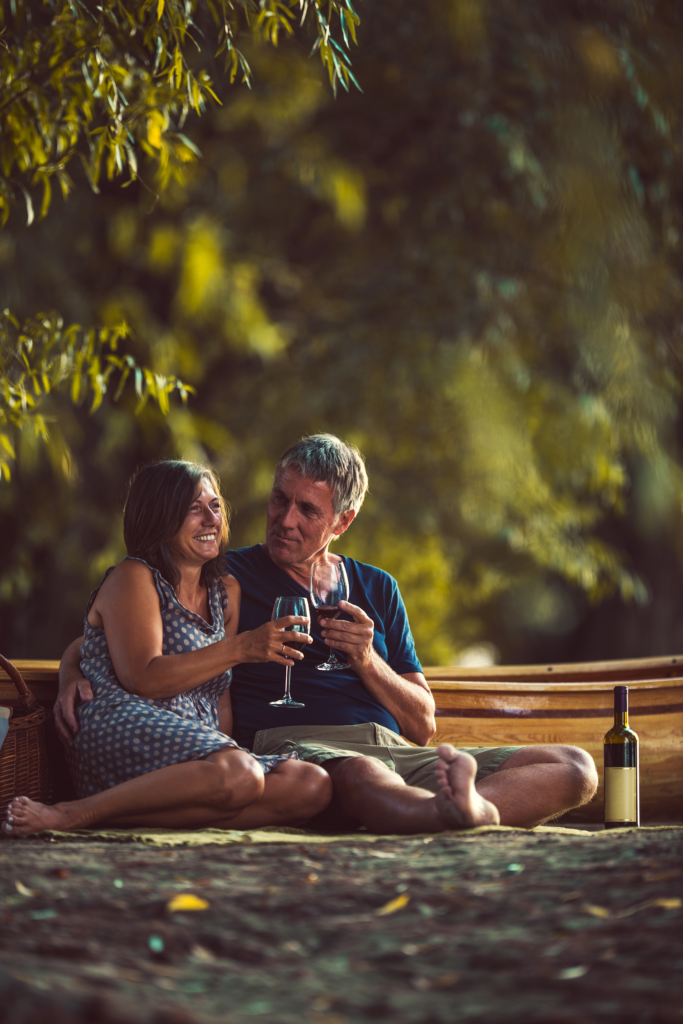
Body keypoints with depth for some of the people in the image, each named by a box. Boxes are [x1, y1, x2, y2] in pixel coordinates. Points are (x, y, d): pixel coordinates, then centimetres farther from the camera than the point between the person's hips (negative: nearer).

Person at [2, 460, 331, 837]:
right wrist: (240, 648, -14)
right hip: (121, 730, -8)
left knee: (313, 785, -20)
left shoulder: (226, 593, 25)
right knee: (240, 776, -38)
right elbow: (142, 679, -11)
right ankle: (69, 815, -29)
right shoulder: (133, 579, 4)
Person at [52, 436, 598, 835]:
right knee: (361, 777, -45)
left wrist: (367, 663, 2)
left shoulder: (376, 589, 24)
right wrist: (73, 677, -7)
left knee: (574, 770, -16)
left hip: (397, 753, 5)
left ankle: (463, 804, -43)